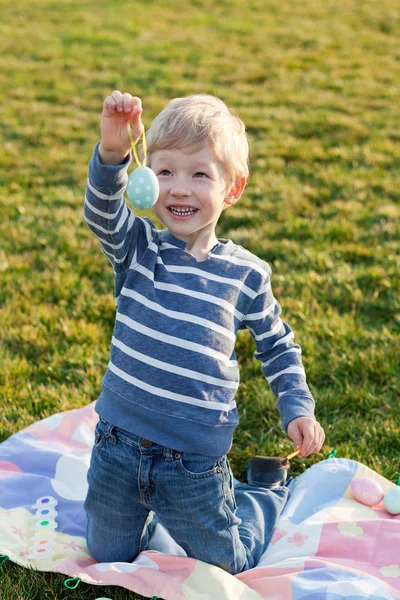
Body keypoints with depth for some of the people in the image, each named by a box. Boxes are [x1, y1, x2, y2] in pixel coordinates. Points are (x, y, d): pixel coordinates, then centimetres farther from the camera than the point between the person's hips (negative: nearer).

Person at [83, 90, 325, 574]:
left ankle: (270, 493, 43)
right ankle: (152, 508, 46)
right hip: (118, 445, 2)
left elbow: (277, 345, 7)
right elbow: (102, 211, -27)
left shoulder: (245, 274, -6)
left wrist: (297, 408, -5)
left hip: (194, 461, -1)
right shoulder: (136, 247, -6)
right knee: (109, 556, 20)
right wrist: (112, 150, -45)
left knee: (224, 565, 16)